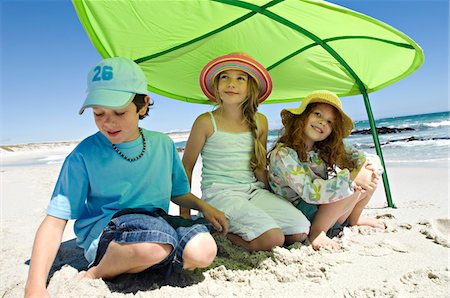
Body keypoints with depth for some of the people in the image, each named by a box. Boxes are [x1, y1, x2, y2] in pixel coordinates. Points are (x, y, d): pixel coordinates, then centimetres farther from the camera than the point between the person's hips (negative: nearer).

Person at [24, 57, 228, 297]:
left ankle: (132, 265, -1)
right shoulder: (84, 155, -7)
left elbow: (177, 193, 16)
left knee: (203, 251, -25)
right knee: (156, 240, -36)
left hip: (156, 223, 4)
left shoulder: (163, 144, 2)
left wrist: (203, 206, -3)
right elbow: (55, 220, -8)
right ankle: (96, 274, -6)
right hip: (102, 232, -3)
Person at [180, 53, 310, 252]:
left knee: (301, 231, -7)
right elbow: (186, 167, 0)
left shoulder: (260, 122, 6)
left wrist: (274, 196, 10)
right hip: (220, 193, -6)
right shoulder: (206, 122, -7)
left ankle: (236, 226, 3)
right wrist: (185, 212, -2)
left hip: (254, 190, 6)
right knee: (272, 239, -23)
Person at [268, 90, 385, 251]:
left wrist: (372, 166, -18)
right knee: (355, 182, -26)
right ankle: (317, 232, -14)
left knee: (371, 172, 2)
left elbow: (371, 158, 4)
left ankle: (353, 219, 17)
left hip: (326, 209, 8)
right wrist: (352, 178, -30)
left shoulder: (326, 150, 1)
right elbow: (309, 192, -28)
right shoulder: (283, 154, -20)